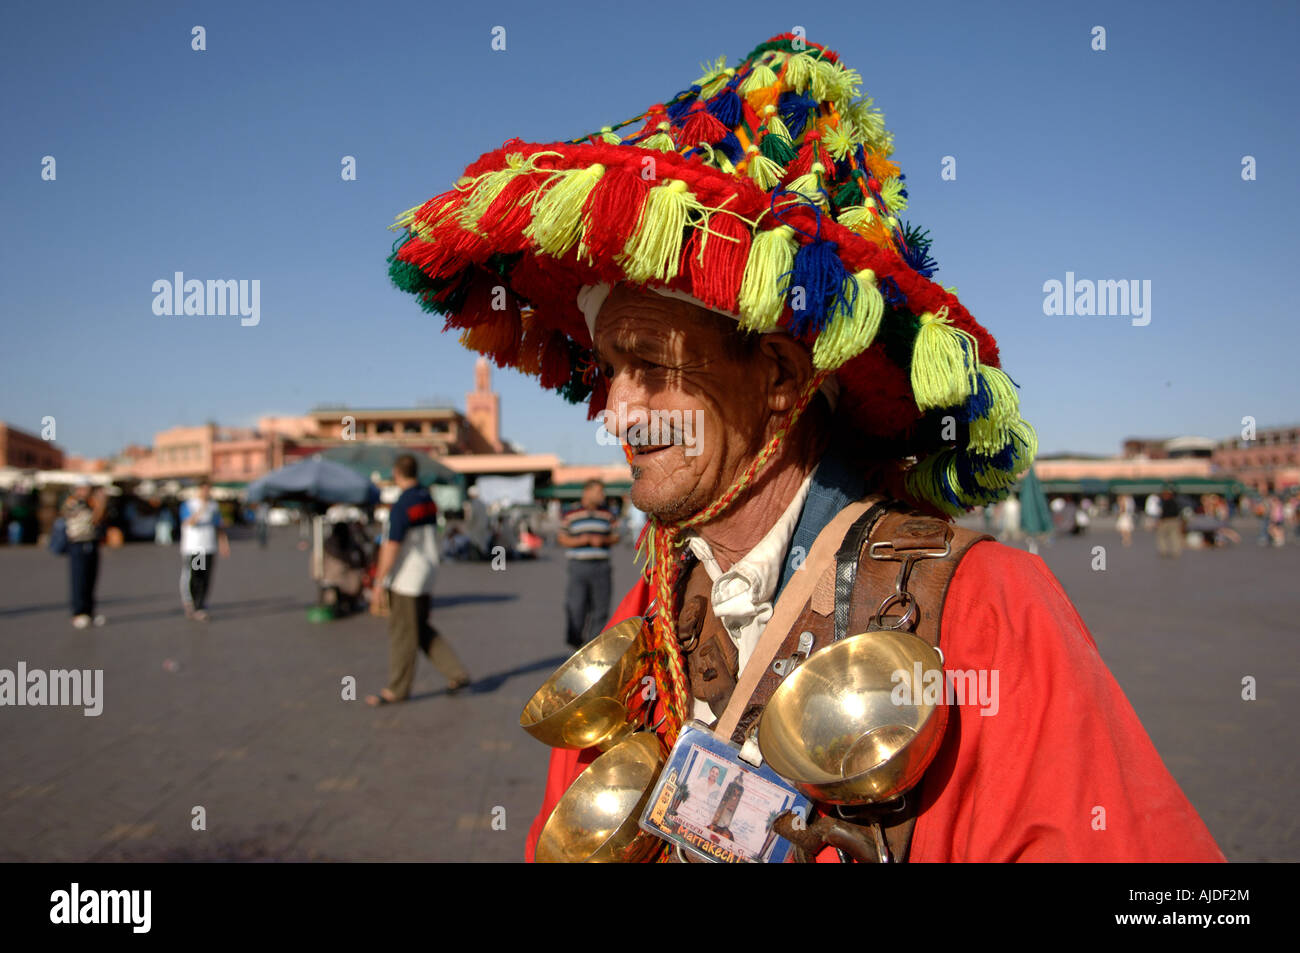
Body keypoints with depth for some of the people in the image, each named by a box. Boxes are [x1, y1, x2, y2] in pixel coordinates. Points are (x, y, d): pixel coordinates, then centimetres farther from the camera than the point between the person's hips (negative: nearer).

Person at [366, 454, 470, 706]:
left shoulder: (402, 506, -19)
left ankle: (397, 689, 14)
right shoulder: (429, 500, 7)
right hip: (427, 573, 8)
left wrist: (379, 583, -15)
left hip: (405, 579, -8)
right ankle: (457, 674, 15)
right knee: (422, 631, 17)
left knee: (402, 634, 3)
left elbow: (392, 547, -20)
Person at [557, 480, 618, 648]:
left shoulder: (607, 515, 9)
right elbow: (561, 538, 4)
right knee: (576, 607, -4)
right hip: (578, 565, -2)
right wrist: (580, 541, -12)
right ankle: (575, 639, 19)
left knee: (600, 608, -1)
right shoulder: (571, 515, 2)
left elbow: (615, 537, 12)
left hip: (601, 566, 2)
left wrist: (602, 540, -8)